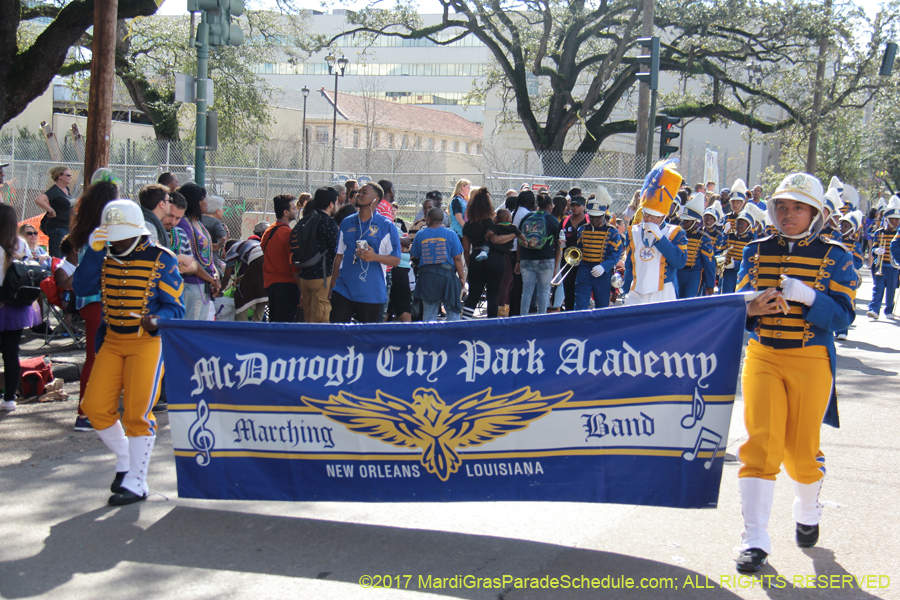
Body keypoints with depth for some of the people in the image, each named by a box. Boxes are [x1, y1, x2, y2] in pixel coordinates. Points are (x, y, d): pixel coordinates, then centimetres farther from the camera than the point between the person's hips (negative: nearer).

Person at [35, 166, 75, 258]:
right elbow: (38, 200, -28)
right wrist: (51, 211, -21)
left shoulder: (67, 189, 12)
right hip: (57, 227, -9)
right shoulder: (54, 190, -14)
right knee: (56, 258, -10)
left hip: (67, 227, 9)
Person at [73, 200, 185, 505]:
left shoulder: (161, 260, -7)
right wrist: (93, 252, -16)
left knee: (137, 412, -7)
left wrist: (156, 321, -30)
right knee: (95, 407, 2)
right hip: (112, 340, 6)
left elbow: (174, 308, -9)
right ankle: (125, 459, 26)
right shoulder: (105, 257, 7)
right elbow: (82, 288, -7)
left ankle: (136, 483, 4)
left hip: (148, 341, -5)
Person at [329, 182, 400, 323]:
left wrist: (374, 257, -22)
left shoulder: (386, 226, -2)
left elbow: (396, 260, -3)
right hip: (343, 291, 3)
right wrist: (332, 285, 12)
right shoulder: (347, 223, 11)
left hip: (372, 295, -3)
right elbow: (339, 255, 16)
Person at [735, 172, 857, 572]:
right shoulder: (757, 251, 6)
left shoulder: (835, 256, -1)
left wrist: (805, 295, -25)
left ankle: (807, 514, 39)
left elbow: (842, 317, -9)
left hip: (811, 362, -1)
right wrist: (753, 308, -16)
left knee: (801, 448, 8)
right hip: (762, 357, 1)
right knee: (760, 443, -10)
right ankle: (755, 540, -7)